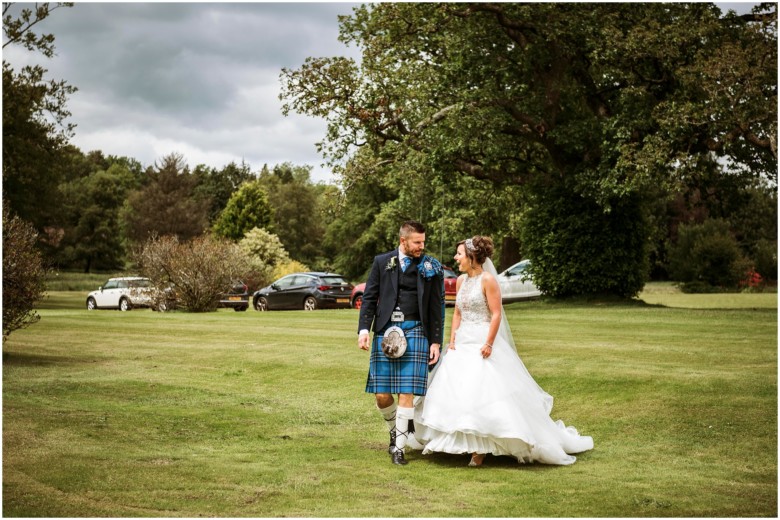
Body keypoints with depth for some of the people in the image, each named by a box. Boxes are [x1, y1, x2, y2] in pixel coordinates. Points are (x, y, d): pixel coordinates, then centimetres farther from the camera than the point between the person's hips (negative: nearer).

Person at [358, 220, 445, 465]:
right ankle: (394, 431, 29)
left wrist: (436, 341, 3)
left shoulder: (431, 267, 5)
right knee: (382, 395, 1)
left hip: (415, 331, -1)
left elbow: (437, 307, 7)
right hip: (385, 330, 1)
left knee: (407, 393, -5)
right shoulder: (382, 262, 7)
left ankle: (399, 448, 5)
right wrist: (364, 329, -5)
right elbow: (369, 298, 7)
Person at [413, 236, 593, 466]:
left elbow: (496, 314, -13)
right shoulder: (461, 280, 11)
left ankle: (480, 449, -3)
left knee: (482, 393, -9)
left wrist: (489, 344, -18)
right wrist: (452, 339, 6)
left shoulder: (488, 279, -10)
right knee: (451, 391, 8)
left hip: (482, 345, -7)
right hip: (462, 343, 7)